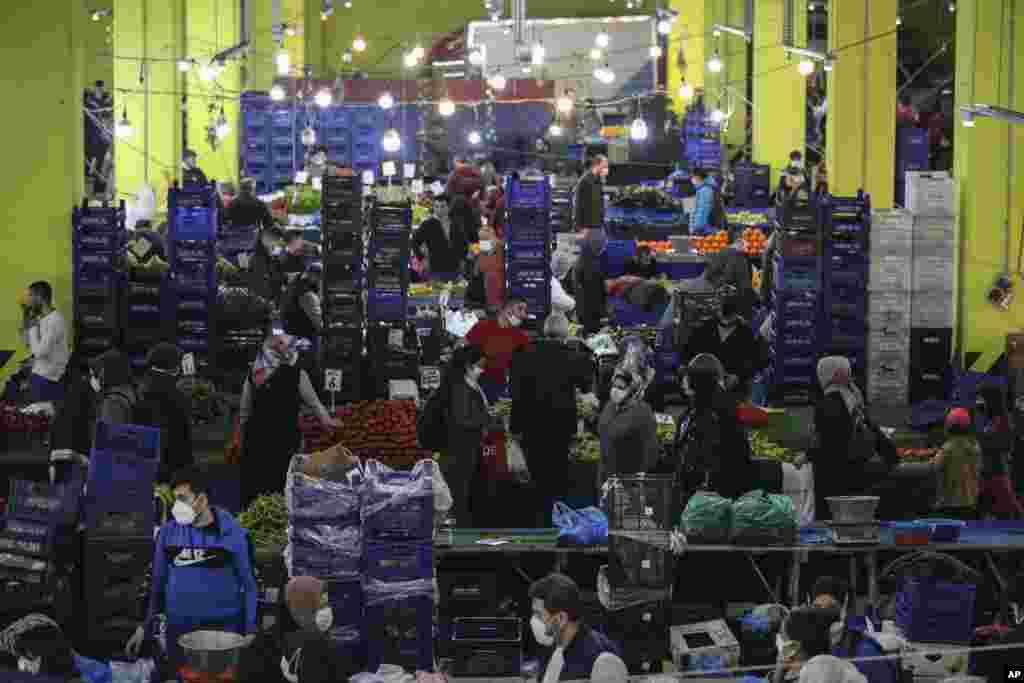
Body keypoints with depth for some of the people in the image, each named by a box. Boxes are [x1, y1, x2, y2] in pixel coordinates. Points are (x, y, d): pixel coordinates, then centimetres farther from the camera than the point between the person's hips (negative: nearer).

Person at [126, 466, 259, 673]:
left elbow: (248, 584, 1)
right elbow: (158, 582, 11)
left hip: (224, 627, -2)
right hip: (179, 627, 2)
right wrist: (145, 626, 10)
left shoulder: (232, 533, -4)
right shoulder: (168, 533, 2)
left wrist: (250, 630, -3)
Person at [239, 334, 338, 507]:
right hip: (284, 440, -4)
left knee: (254, 489, 9)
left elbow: (244, 413, 12)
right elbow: (314, 403, 4)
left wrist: (244, 440, 22)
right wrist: (329, 422, 18)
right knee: (280, 489, 0)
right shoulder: (296, 375, -6)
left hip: (256, 438, 4)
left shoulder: (252, 376, 7)